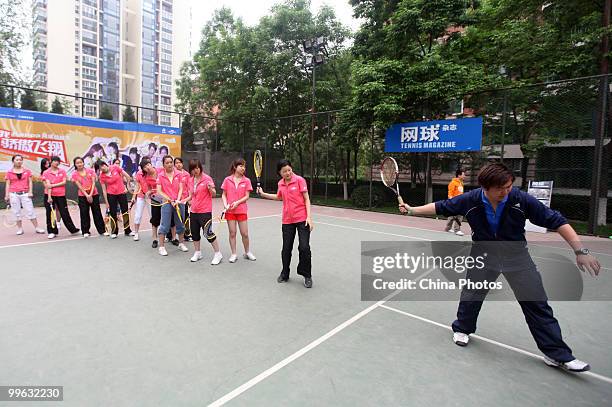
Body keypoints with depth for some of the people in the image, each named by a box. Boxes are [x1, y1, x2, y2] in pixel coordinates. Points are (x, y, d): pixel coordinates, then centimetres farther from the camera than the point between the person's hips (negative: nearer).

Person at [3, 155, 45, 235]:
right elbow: (7, 185, 6)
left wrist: (30, 192, -4)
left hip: (25, 194, -1)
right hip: (14, 194, 1)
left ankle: (37, 228, 0)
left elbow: (30, 182, 6)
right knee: (16, 212, 5)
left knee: (30, 211, -3)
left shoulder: (27, 171, 6)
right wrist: (6, 195, 1)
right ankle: (20, 229, 13)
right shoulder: (9, 172, 6)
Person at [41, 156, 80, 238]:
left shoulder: (62, 171, 5)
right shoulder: (46, 172, -2)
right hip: (50, 195, -1)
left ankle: (73, 229, 15)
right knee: (50, 214, 4)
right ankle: (52, 232, 14)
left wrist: (53, 185, -15)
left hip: (61, 195, 1)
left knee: (65, 213, 7)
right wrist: (49, 197, -17)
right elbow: (48, 185, -11)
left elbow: (64, 182, -4)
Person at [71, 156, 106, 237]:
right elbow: (79, 186, -4)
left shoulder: (90, 171, 1)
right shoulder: (74, 174, 1)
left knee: (97, 213, 4)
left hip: (94, 195, 0)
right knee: (84, 214, 2)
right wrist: (86, 195, -14)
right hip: (82, 196, 0)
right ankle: (85, 232, 11)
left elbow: (93, 183, -4)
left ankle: (102, 230, 11)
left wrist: (91, 194, -12)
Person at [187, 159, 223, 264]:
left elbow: (214, 194, -10)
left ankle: (218, 254, 5)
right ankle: (197, 253, 29)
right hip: (194, 211, 7)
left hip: (205, 211, -6)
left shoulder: (207, 178, -9)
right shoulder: (190, 180, 9)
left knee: (208, 233, -7)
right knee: (194, 232, 12)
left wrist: (210, 188, -29)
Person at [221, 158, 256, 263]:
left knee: (245, 233, 4)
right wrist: (225, 205, -10)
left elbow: (247, 196, -2)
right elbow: (224, 195, 7)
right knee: (232, 233, 4)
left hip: (242, 210, 0)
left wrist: (237, 202, -15)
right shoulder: (227, 180, 3)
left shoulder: (246, 181, 1)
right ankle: (233, 254, 17)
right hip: (230, 210, 0)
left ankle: (247, 252, 24)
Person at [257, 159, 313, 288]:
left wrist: (309, 217, -13)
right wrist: (263, 194, 22)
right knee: (286, 248, 9)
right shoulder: (280, 184, 7)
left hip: (302, 219, -4)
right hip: (287, 221, 4)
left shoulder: (299, 180, -7)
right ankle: (285, 274, 28)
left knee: (304, 247, -7)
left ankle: (307, 275, 13)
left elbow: (306, 199, -7)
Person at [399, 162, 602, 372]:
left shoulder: (521, 199, -23)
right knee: (471, 294, 11)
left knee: (537, 303, 2)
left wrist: (580, 251, -20)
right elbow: (440, 207, -6)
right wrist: (412, 210, -5)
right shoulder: (470, 200, -20)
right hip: (484, 254, 1)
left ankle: (557, 354, 18)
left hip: (516, 255, 0)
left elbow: (556, 221, -16)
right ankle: (462, 329, 37)